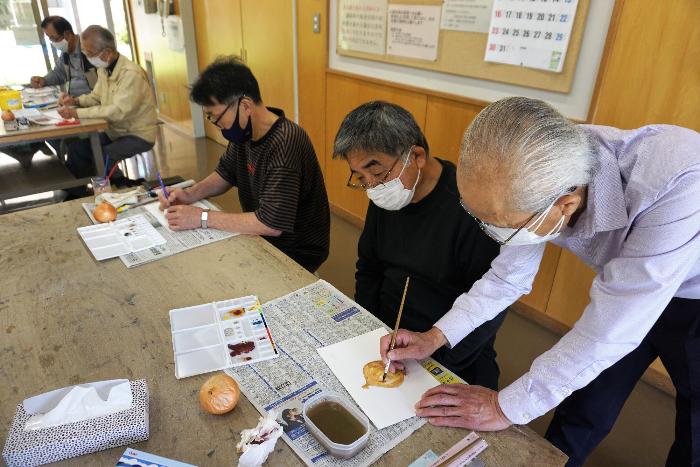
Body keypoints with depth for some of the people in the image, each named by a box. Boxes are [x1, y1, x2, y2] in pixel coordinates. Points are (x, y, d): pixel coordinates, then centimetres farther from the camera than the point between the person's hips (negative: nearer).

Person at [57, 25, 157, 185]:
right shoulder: (103, 69, 5)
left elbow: (119, 111, -29)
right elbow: (96, 96, 19)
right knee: (75, 148, -3)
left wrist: (78, 113, -26)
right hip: (115, 131, 9)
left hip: (138, 135, -8)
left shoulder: (131, 74, -22)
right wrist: (76, 101, -3)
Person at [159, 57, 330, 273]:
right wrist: (191, 194, -5)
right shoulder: (244, 131, -3)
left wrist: (202, 218, -24)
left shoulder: (286, 145, -30)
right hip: (259, 234, 7)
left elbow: (272, 224, -32)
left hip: (295, 252, -7)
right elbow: (226, 173, 14)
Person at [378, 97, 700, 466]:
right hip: (621, 290, 4)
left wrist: (507, 407, -25)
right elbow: (508, 276, -8)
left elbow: (607, 333, -36)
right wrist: (435, 337, -14)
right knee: (582, 412, 12)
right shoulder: (536, 178, -25)